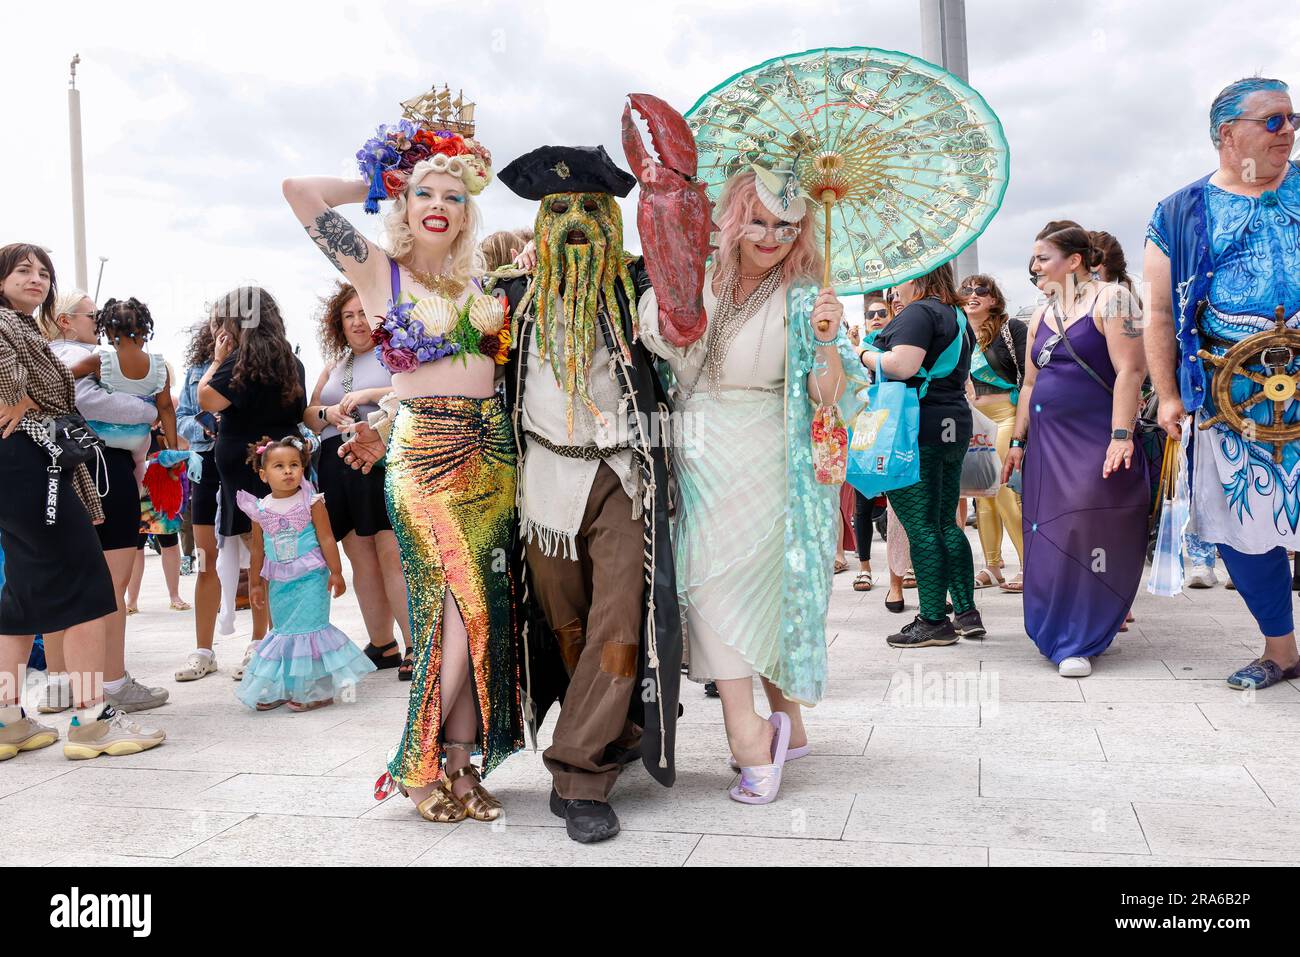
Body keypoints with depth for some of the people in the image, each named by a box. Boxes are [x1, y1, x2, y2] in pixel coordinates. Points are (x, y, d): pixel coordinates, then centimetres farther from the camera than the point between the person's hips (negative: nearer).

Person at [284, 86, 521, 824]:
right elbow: (301, 192, -6)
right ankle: (423, 763, 8)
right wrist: (378, 185, 7)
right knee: (466, 602, -10)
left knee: (485, 607, 3)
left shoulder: (478, 278, 15)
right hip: (425, 453, -5)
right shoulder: (378, 270, 2)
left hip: (492, 451, 5)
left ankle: (460, 762, 15)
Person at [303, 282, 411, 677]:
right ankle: (382, 646, 13)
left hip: (384, 461, -6)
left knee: (393, 555, -15)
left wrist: (370, 394, -17)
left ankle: (417, 647, -14)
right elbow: (308, 414, 22)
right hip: (339, 465, 6)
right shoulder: (334, 366, 26)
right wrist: (326, 414, 0)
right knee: (361, 561, 5)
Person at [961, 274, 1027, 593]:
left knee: (1005, 490, -11)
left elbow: (1029, 374, -6)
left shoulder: (1011, 328, -1)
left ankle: (1030, 565, -3)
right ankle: (992, 566, 13)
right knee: (982, 491, 6)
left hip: (1007, 414, -6)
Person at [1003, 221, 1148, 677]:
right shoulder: (1041, 314, 16)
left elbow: (1130, 370, -13)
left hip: (1095, 442, -7)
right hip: (1048, 442, 7)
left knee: (1083, 534, -10)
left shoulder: (1111, 299, -5)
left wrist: (1121, 435, -21)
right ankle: (1058, 630, 18)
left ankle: (1079, 641, -2)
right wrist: (1018, 440, 16)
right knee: (1049, 534, 6)